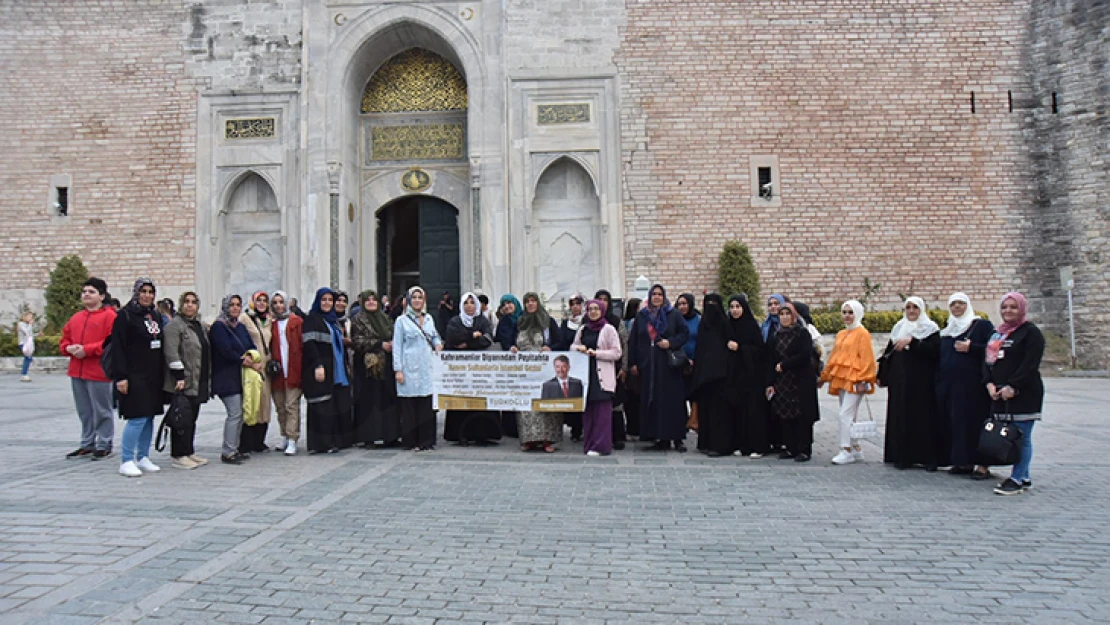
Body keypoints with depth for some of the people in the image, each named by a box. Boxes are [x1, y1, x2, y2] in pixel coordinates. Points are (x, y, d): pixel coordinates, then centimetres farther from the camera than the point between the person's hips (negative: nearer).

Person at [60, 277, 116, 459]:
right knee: (84, 411, 14)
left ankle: (104, 445, 9)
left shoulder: (109, 316, -7)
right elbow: (64, 340, 21)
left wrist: (87, 350, -19)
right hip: (77, 372, 7)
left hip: (98, 373, -7)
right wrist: (70, 348, -3)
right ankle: (87, 444, 23)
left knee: (101, 411, 0)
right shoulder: (76, 317, 16)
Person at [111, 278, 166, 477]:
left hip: (154, 376, 7)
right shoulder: (125, 316, -6)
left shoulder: (156, 315, 14)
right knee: (137, 418, -10)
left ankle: (143, 458, 18)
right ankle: (126, 461, -1)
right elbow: (118, 348, -11)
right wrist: (120, 376, -17)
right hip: (135, 376, -7)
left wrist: (162, 371, 15)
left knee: (149, 417, 10)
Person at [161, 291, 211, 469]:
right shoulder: (175, 325, -9)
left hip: (199, 382, 8)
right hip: (184, 382, -8)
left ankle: (189, 453, 19)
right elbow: (171, 352, -17)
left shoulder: (200, 325, 19)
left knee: (192, 419, 12)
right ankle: (179, 456, -1)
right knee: (183, 419, -6)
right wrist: (179, 376, -22)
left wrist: (208, 379, 21)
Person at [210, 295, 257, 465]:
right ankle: (228, 452, -7)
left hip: (241, 377, 8)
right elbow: (225, 350, -16)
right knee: (235, 413, -12)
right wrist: (242, 360, -7)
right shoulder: (218, 327, -7)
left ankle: (234, 449, 15)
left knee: (239, 414, 8)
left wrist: (250, 356, -6)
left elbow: (252, 347, 15)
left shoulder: (241, 327, 18)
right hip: (226, 378, -8)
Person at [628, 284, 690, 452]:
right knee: (652, 400, 0)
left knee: (673, 399, -5)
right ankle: (661, 438, 6)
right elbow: (633, 340, 12)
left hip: (668, 364, -3)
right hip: (648, 365, 3)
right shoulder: (641, 316, 12)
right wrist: (633, 362, 5)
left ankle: (678, 438, 0)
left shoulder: (673, 314, 5)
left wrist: (671, 342, -12)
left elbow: (685, 333, 4)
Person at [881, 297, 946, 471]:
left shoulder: (930, 329, 1)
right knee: (901, 416, 3)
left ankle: (929, 457, 1)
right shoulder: (899, 328, 15)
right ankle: (903, 456, 8)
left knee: (925, 417, -5)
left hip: (922, 381, -5)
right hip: (900, 381, 5)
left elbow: (934, 350, -16)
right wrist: (883, 376, 14)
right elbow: (889, 353, 17)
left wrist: (911, 342, -21)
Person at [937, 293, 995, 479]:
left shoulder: (982, 325, 1)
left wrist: (971, 348, -17)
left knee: (975, 422, -6)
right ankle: (963, 462, 13)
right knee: (955, 423, 6)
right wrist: (939, 384, 14)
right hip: (949, 385, 6)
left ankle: (982, 465, -1)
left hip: (973, 385, -6)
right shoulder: (946, 331, 19)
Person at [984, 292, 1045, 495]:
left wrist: (1012, 387, -18)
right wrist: (990, 383, -1)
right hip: (998, 394, 7)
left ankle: (1017, 479, -3)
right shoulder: (997, 333, 19)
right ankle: (1024, 478, 15)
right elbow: (987, 359, 15)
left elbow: (1030, 364, -13)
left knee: (1021, 437, -6)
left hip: (1023, 394, -7)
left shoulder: (1031, 332, -4)